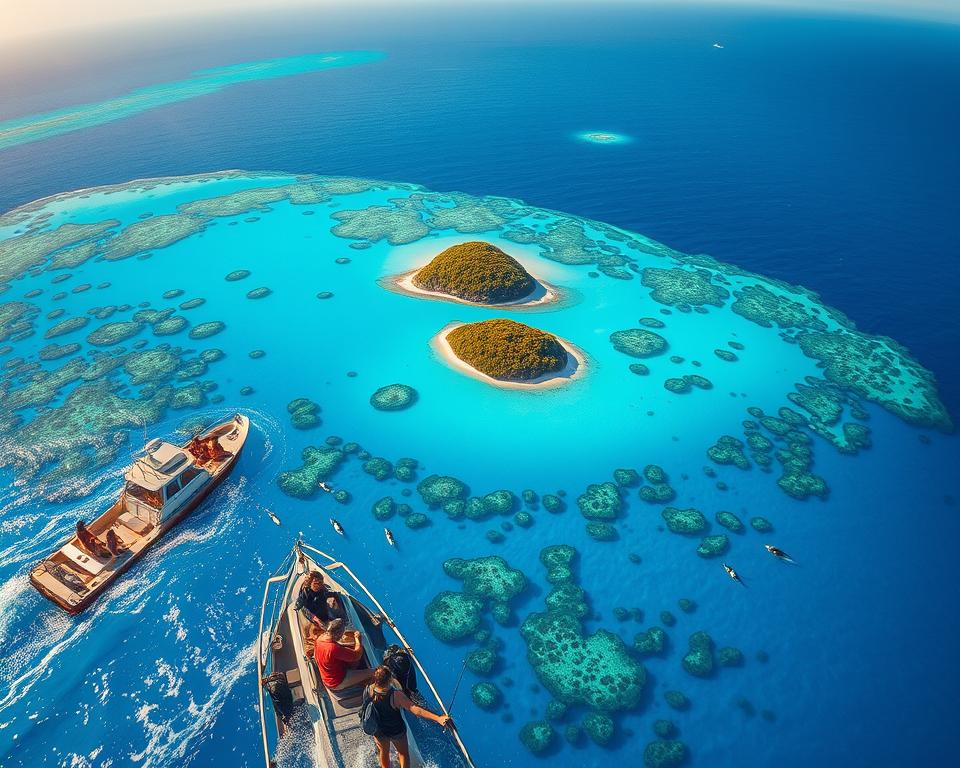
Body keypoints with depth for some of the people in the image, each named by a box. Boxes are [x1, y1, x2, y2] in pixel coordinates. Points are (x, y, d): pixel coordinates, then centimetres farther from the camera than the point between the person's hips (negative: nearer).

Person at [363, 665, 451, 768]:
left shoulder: (368, 691, -29)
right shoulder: (396, 696, -40)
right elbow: (415, 709, -47)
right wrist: (438, 718, -52)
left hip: (378, 731, 3)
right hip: (396, 731, -3)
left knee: (383, 752, 32)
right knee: (403, 753, 27)